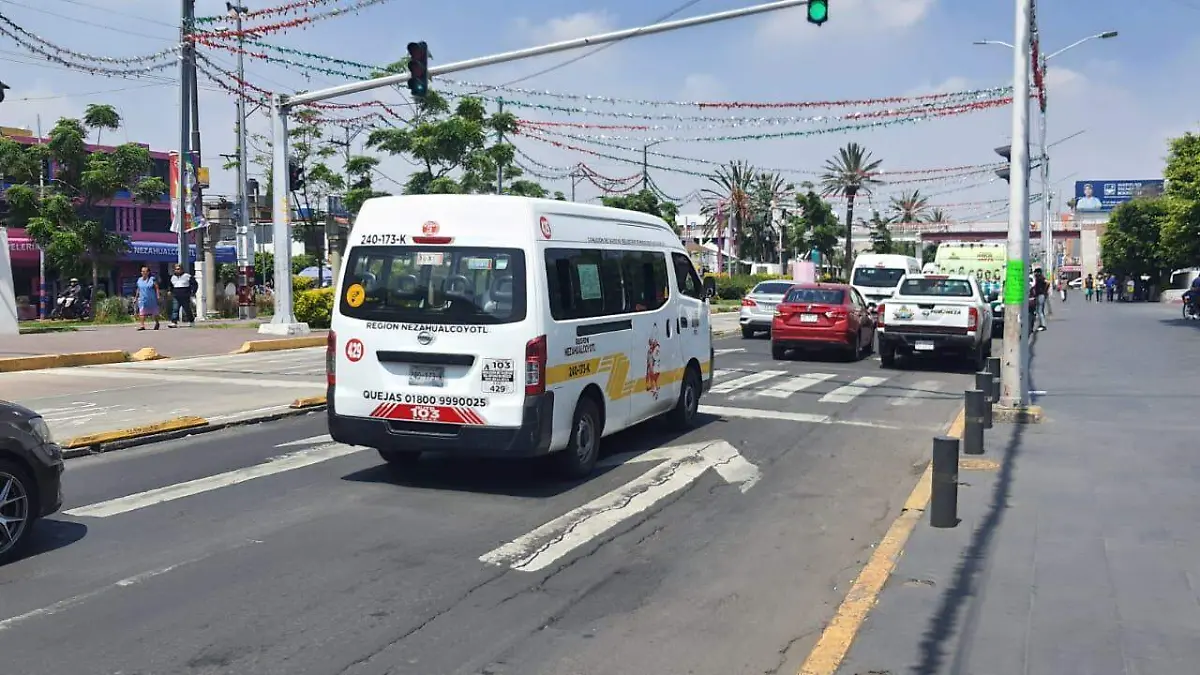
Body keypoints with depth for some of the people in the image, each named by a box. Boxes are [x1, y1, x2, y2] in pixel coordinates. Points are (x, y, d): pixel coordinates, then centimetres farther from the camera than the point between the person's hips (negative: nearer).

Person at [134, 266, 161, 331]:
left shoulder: (152, 279, -5)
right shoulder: (139, 280, 9)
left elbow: (157, 288, -6)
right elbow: (138, 289, 17)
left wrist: (158, 296, -14)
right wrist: (136, 297, 17)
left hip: (152, 299, -3)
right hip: (142, 299, 3)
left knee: (154, 312, 9)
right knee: (142, 312, -9)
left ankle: (157, 323, 30)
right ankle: (142, 325, -11)